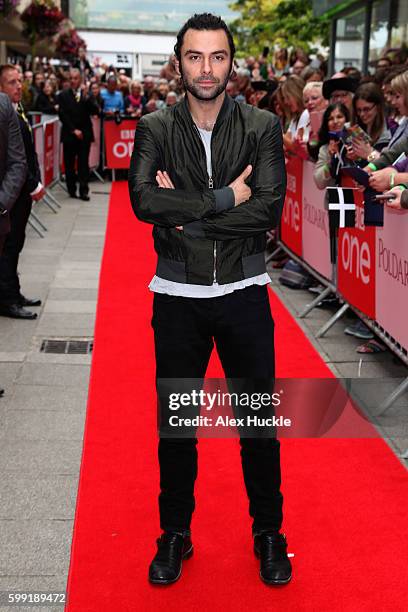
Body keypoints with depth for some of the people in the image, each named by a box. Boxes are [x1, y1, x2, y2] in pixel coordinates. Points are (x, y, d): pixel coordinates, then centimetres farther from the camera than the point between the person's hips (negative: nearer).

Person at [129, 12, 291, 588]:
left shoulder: (262, 127, -3)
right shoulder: (156, 128, -1)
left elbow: (270, 209, -15)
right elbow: (144, 200, -18)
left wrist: (186, 211, -17)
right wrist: (226, 199, -19)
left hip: (244, 293, 0)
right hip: (178, 296, 1)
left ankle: (269, 534, 31)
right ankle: (175, 535, 32)